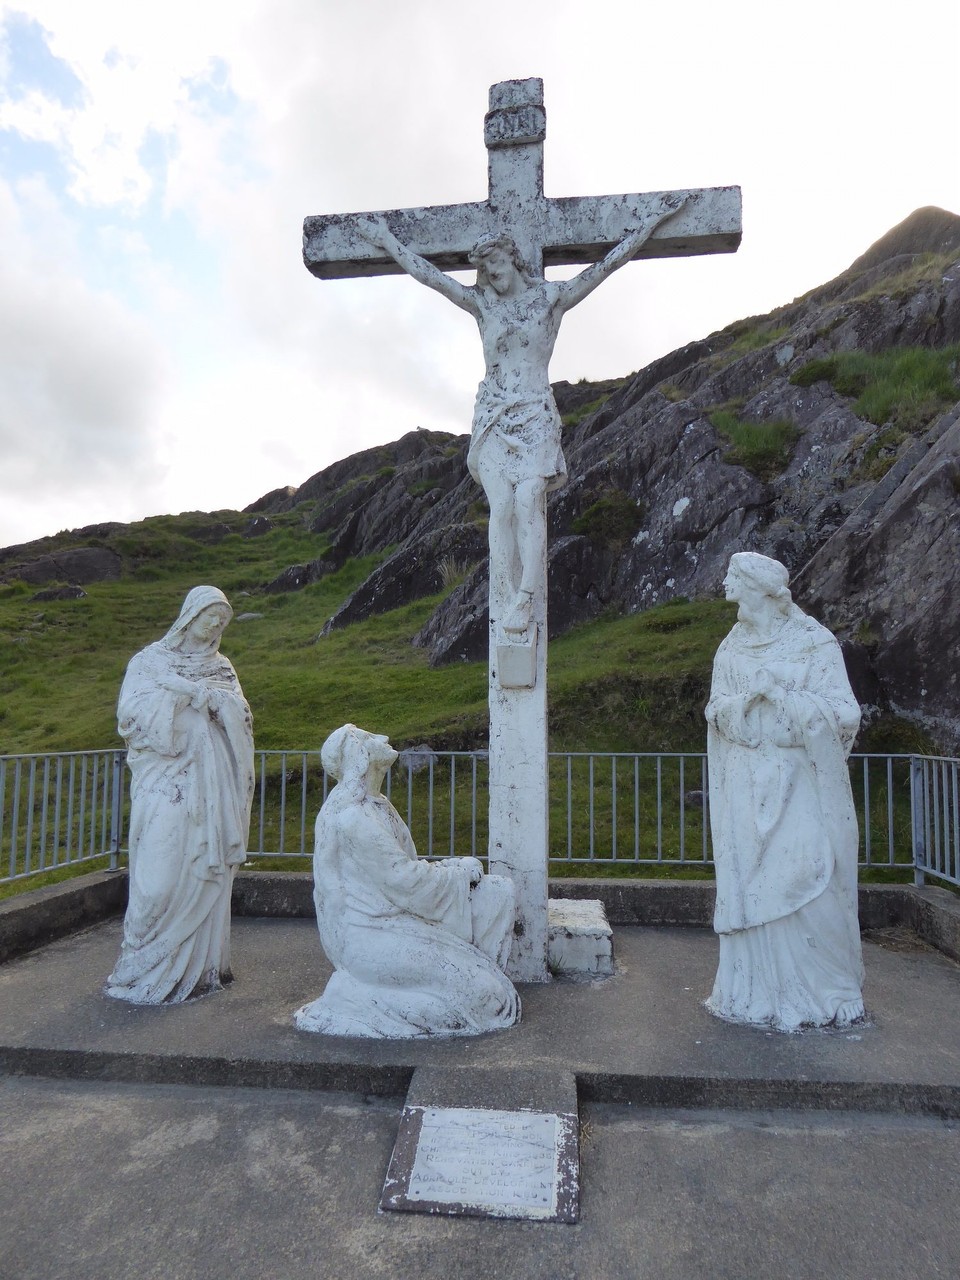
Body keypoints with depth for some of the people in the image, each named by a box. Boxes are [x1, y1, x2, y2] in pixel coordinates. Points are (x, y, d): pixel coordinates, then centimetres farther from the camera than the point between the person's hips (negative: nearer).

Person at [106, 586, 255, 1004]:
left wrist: (201, 693, -10)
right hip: (166, 784, -3)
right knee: (162, 873, -6)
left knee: (206, 873, 4)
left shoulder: (221, 668, 15)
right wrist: (179, 696, -12)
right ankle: (149, 970, 7)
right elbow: (131, 711, -6)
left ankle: (201, 964, 12)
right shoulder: (150, 661, 7)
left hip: (211, 787, 3)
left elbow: (241, 717, 2)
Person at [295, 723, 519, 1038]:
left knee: (500, 891, 4)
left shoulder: (375, 805, 10)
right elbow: (403, 878, -21)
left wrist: (453, 867, 2)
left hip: (395, 913, 10)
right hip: (370, 933, -10)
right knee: (478, 993, -16)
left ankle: (470, 972, 8)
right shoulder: (351, 815, -22)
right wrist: (460, 871, -8)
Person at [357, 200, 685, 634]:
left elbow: (609, 262, 8)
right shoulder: (481, 303, 12)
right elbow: (426, 273, 17)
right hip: (492, 416, 2)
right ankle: (510, 598, -15)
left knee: (528, 503, -19)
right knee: (500, 506, -14)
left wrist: (654, 220, 8)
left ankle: (526, 599, -22)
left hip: (536, 415, -1)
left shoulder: (551, 296, 7)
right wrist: (385, 240, 21)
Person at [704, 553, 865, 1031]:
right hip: (747, 781, 4)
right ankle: (758, 991, 16)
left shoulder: (815, 644, -3)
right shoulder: (732, 647, 10)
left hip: (800, 780, -3)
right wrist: (747, 697, -12)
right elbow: (716, 709, 8)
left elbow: (844, 714, -7)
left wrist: (781, 695, -17)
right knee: (748, 883, 4)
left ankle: (823, 992, 12)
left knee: (804, 880, -6)